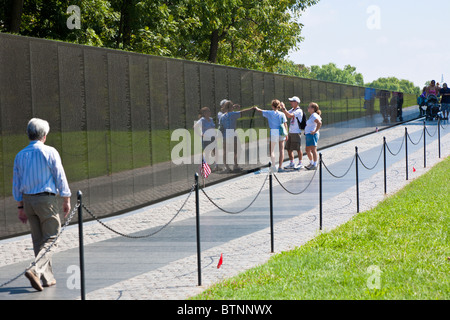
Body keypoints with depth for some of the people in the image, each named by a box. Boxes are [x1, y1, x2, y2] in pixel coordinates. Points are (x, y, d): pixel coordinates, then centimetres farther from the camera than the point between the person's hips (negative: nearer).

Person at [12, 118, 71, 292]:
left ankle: (47, 278, 17)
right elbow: (60, 178, -8)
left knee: (38, 240, 13)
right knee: (50, 239, 0)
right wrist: (66, 200, 1)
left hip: (27, 200, 5)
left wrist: (21, 207, 16)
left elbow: (17, 184, 9)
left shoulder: (20, 155, 6)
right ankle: (34, 270, -20)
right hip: (46, 199, -5)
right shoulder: (50, 152, -9)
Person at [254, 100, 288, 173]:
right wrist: (286, 134, 9)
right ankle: (280, 167, 6)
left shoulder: (269, 113, 1)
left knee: (272, 150, 8)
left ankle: (273, 166, -5)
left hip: (273, 132, -2)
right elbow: (285, 125, 2)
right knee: (281, 150, 7)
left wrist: (256, 108, 38)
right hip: (281, 133, 2)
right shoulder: (282, 114, 4)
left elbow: (260, 111, 16)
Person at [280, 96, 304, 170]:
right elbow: (286, 115, 14)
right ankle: (291, 164, 18)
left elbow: (290, 115, -24)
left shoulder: (299, 111, -13)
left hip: (296, 133, -9)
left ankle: (300, 164, 4)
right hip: (291, 132, 9)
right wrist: (282, 109, 1)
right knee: (289, 148, 10)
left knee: (298, 149, -3)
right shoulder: (292, 110, 15)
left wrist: (284, 108, -22)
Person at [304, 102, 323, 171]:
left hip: (312, 135, -11)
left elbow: (319, 123, -28)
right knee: (308, 150, 17)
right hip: (308, 135, 11)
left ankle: (315, 165, -9)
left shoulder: (314, 116, -14)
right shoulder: (312, 116, 17)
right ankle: (311, 163, 28)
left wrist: (315, 131, -24)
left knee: (313, 150, -10)